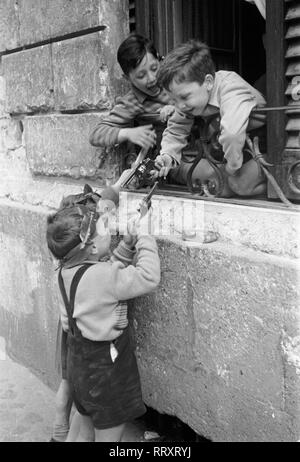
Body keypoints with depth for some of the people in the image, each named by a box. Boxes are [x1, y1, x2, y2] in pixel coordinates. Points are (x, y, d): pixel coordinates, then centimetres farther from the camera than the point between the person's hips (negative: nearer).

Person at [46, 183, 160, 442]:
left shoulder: (69, 270, -2)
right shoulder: (99, 276, -29)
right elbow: (148, 278, -31)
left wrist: (129, 242, -2)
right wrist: (144, 239, -20)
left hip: (80, 366, 8)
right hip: (106, 371, -8)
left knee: (85, 430, 27)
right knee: (109, 434, 10)